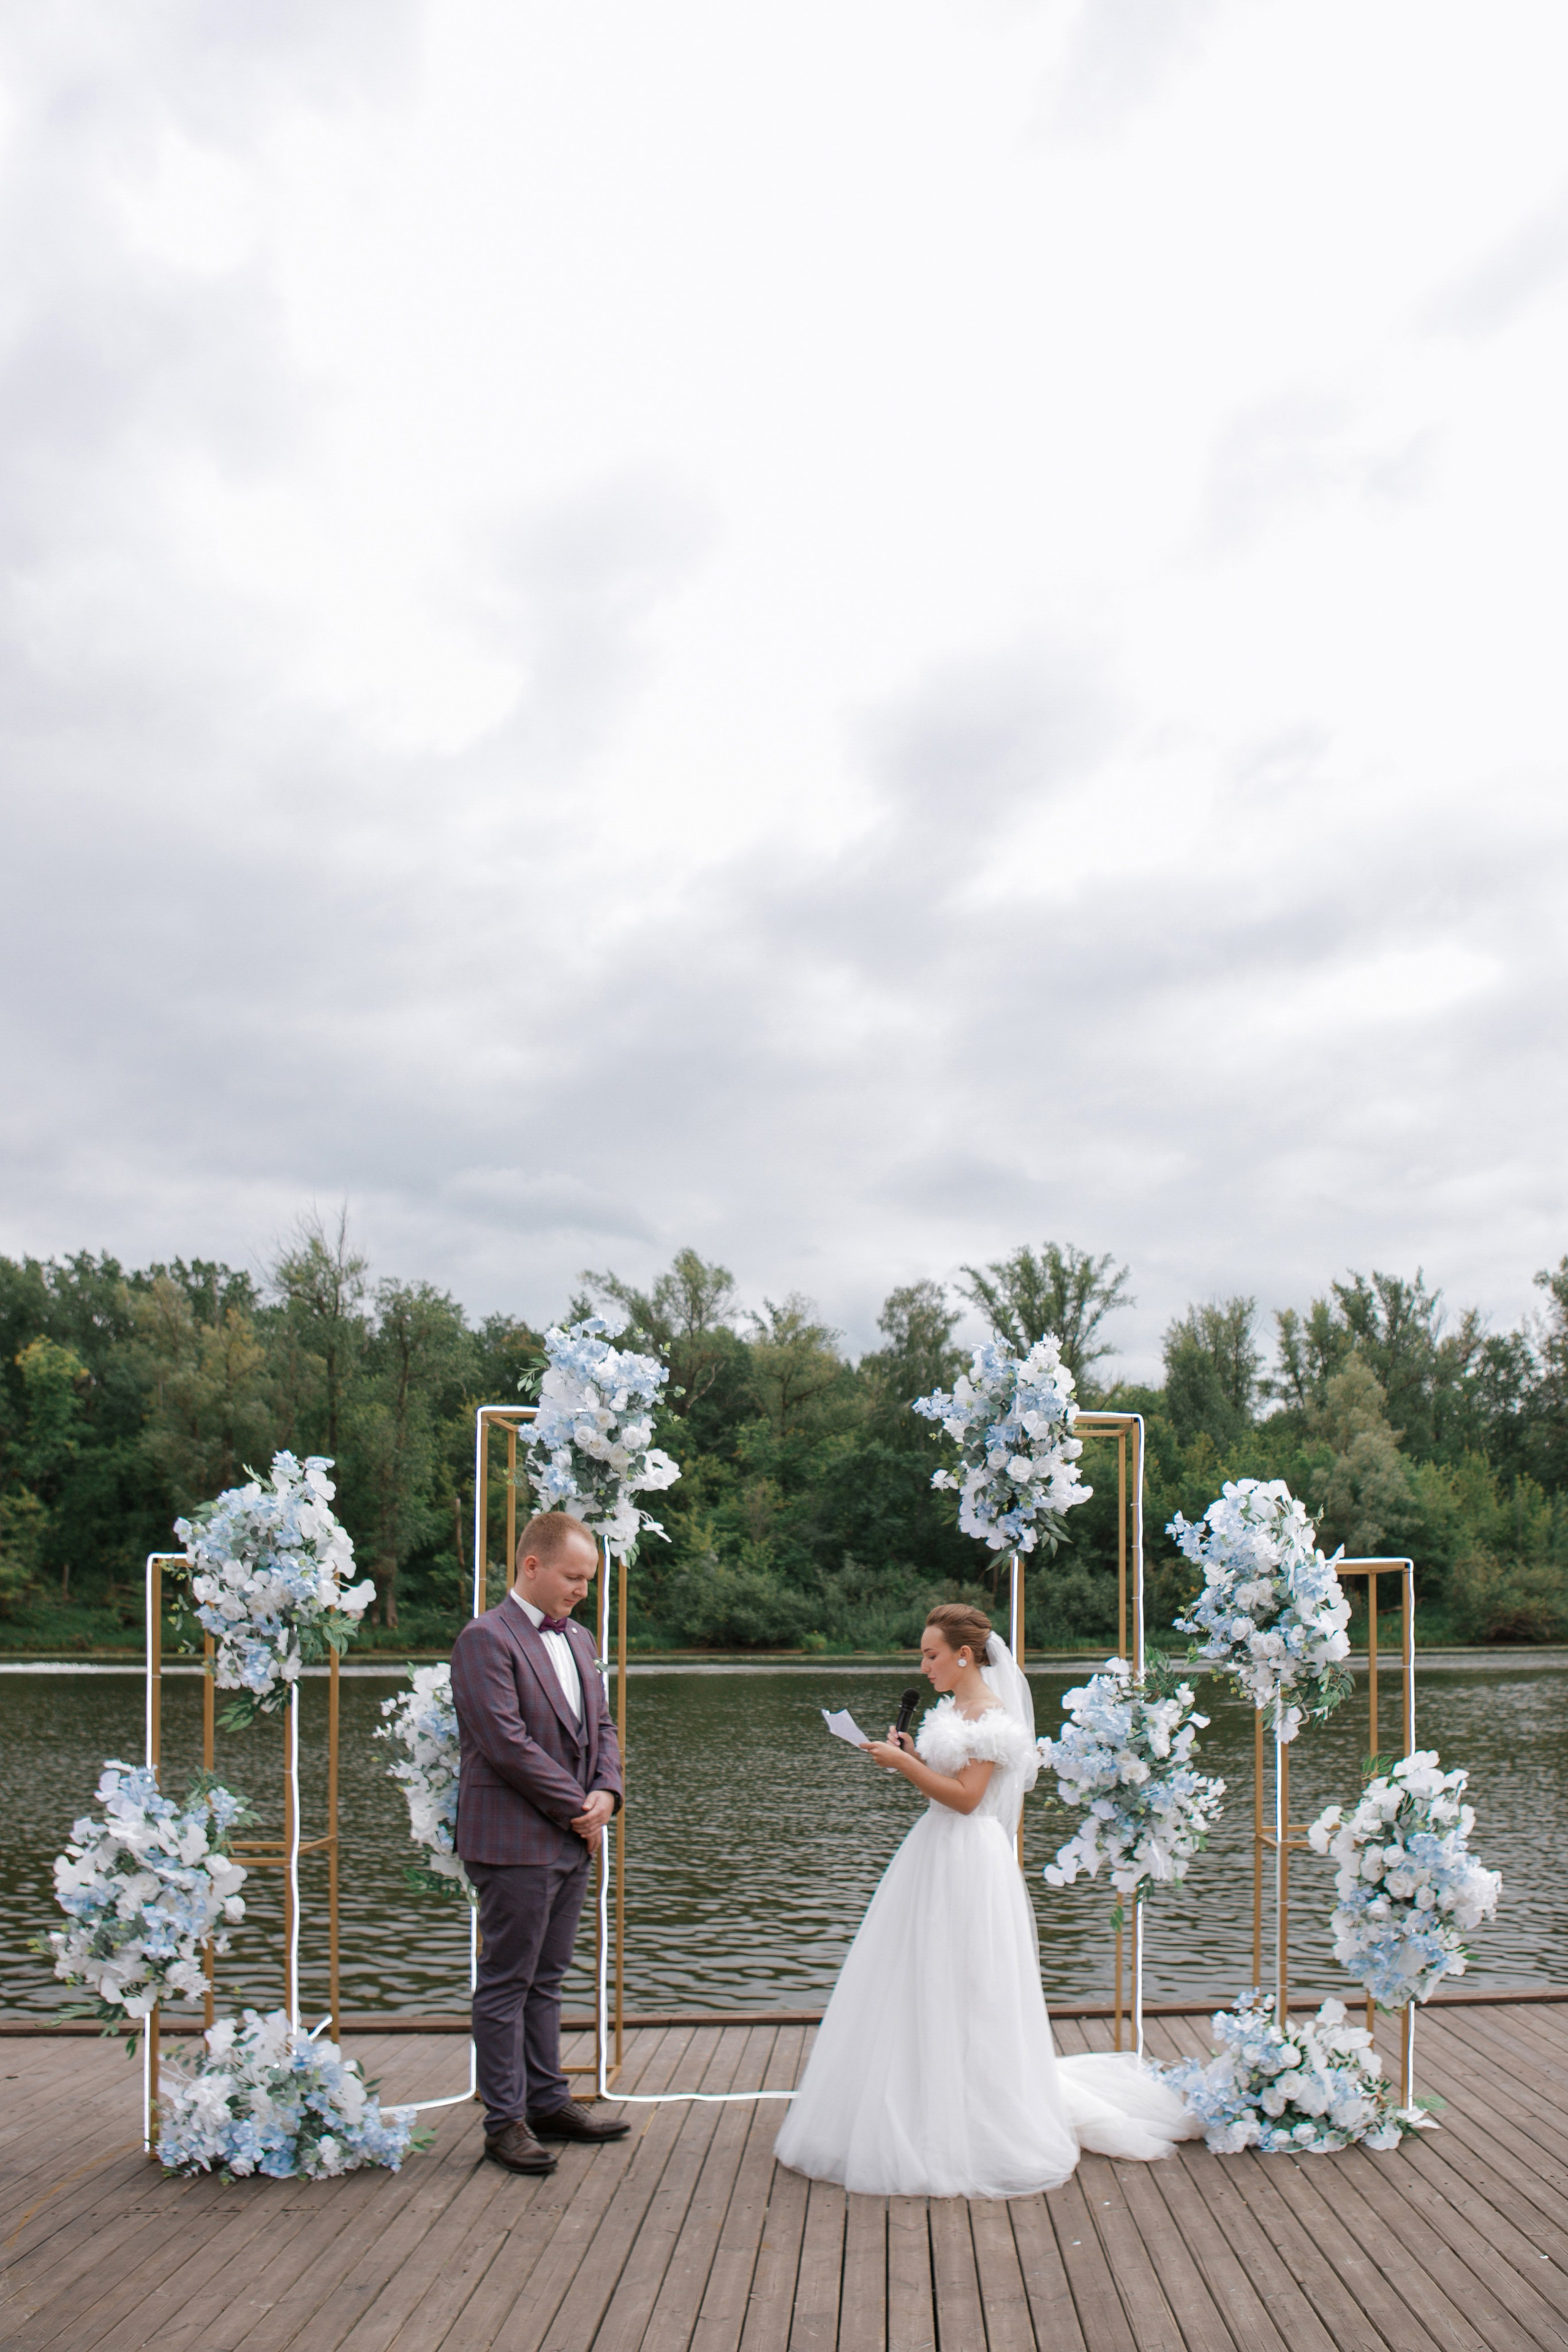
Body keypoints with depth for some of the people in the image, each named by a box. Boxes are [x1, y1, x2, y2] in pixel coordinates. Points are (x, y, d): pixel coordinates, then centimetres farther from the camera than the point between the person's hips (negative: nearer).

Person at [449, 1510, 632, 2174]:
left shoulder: (578, 1639, 14)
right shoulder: (486, 1639, -14)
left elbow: (601, 1726, 18)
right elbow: (508, 1744, -20)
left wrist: (606, 1792, -1)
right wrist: (576, 1808, -13)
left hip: (572, 1842, 8)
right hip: (514, 1843, -8)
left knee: (545, 1980, 16)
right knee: (506, 1985, 1)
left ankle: (548, 2101, 25)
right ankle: (505, 2121, 9)